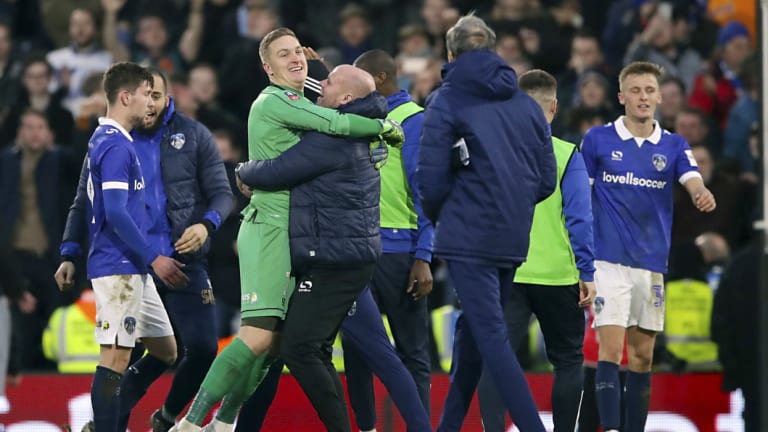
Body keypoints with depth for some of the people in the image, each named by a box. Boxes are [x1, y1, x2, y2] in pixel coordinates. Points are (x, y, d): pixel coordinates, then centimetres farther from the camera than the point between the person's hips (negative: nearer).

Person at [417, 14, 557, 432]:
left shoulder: (447, 100, -3)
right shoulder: (526, 104, 12)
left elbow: (431, 178, -9)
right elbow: (546, 180, 11)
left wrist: (439, 217, 11)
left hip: (469, 236, -6)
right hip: (513, 240, 6)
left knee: (490, 336, -9)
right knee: (472, 329, 19)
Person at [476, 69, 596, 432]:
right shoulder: (566, 156, -6)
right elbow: (578, 218, -8)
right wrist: (587, 273, -2)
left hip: (504, 275, 1)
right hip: (558, 275, -1)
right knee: (568, 361, 14)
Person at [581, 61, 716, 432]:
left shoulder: (673, 146, 6)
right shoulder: (598, 139, 0)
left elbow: (693, 181, -12)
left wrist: (702, 194, -36)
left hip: (652, 263, 3)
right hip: (608, 261, -3)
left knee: (642, 356, 9)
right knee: (611, 349, -14)